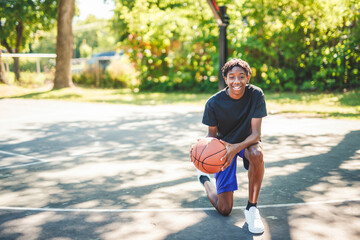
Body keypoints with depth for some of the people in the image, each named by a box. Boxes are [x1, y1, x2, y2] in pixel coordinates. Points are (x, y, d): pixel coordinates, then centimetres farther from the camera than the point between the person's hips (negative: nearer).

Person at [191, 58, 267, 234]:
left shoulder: (256, 95, -20)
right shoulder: (214, 103, -20)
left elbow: (256, 133, -23)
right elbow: (212, 134, -8)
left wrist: (236, 148, -43)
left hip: (247, 142, 1)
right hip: (224, 145, 0)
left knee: (256, 153, -42)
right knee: (224, 210, -4)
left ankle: (251, 208, -20)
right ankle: (204, 178, 32)